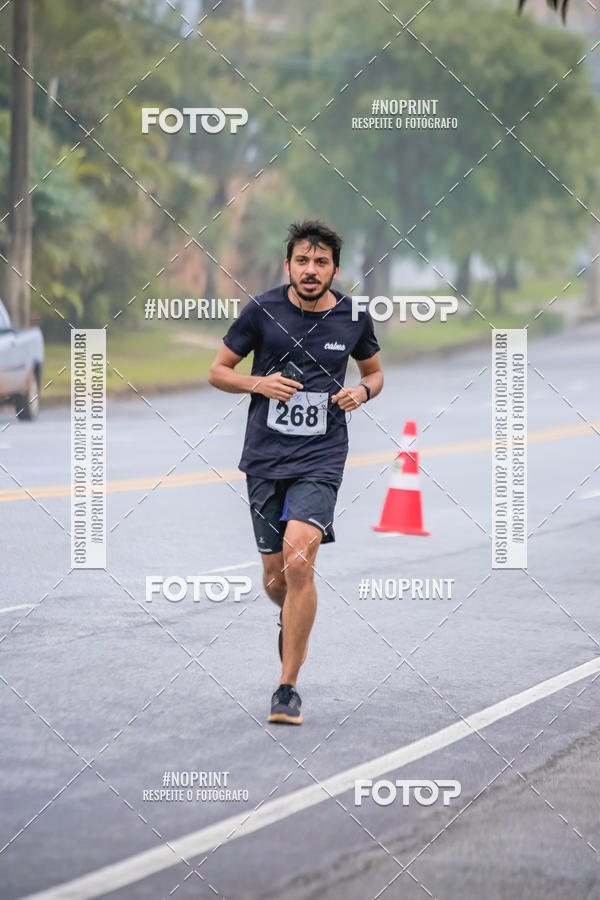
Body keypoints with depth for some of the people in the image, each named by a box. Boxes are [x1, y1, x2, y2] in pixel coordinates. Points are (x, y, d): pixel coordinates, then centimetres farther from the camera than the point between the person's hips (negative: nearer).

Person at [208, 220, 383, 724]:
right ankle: (293, 620, 47)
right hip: (265, 456, 1)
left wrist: (362, 392, -3)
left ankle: (288, 687, -13)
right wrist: (258, 383, -13)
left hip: (321, 458, -1)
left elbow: (374, 371, 20)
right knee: (276, 577, 7)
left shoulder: (353, 318, 2)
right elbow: (219, 371, 7)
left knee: (298, 559, -21)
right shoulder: (263, 311, -2)